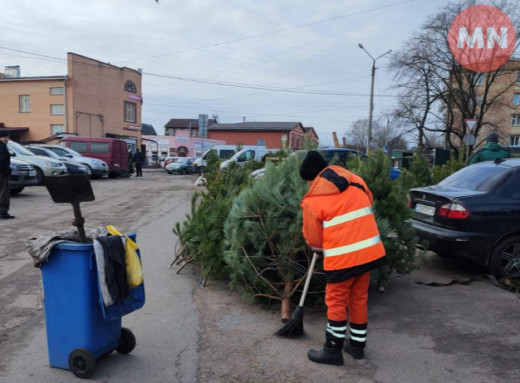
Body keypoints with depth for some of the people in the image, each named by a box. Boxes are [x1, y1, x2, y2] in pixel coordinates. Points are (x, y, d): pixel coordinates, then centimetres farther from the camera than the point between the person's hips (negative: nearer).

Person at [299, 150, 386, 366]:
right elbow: (368, 203, 22)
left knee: (336, 301, 10)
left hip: (343, 257, -6)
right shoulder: (354, 181, 7)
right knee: (359, 298, 19)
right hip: (370, 251, 6)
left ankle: (333, 350, 21)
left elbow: (313, 239, 1)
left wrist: (319, 247, 23)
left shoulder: (312, 200, -7)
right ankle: (357, 345, 32)